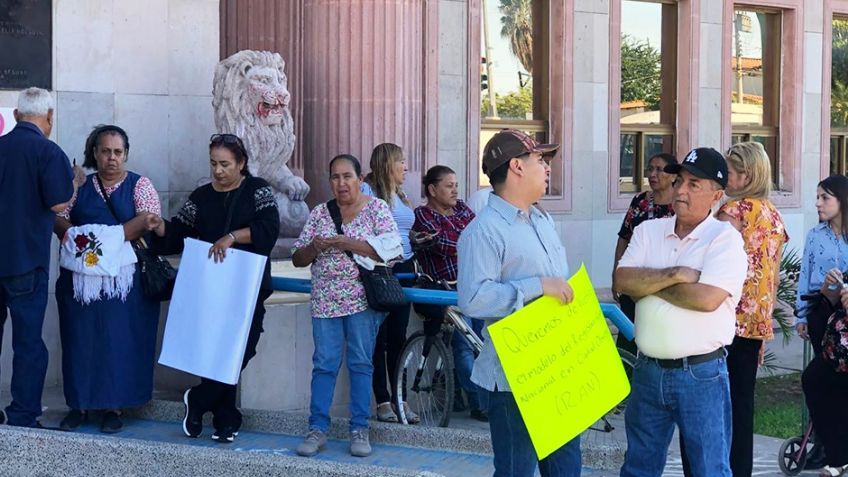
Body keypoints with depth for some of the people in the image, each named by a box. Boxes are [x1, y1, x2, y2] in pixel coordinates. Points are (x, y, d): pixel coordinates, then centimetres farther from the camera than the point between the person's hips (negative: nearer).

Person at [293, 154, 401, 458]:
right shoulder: (319, 213, 11)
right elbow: (298, 259, 12)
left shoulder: (376, 208, 2)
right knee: (324, 364, 1)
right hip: (325, 301, 3)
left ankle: (360, 430, 5)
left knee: (361, 364, 1)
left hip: (362, 299, -3)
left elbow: (390, 249, -12)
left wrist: (346, 243, -17)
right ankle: (318, 429, 4)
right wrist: (314, 247, -12)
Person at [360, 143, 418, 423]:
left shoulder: (401, 195, 20)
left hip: (403, 269, 7)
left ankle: (399, 398, 11)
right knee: (379, 337, -3)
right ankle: (383, 401, 0)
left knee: (398, 337, 7)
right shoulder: (367, 191, -5)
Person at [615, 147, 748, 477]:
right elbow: (622, 281, -5)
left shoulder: (725, 239, -10)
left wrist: (648, 283, -10)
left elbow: (707, 299, -23)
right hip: (648, 370, 6)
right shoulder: (648, 231, 7)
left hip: (701, 373, -5)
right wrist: (673, 275, -18)